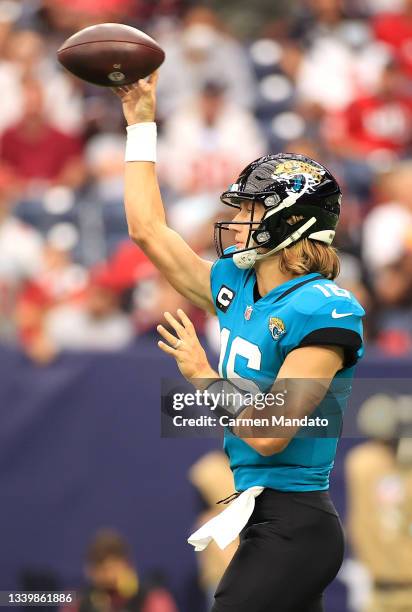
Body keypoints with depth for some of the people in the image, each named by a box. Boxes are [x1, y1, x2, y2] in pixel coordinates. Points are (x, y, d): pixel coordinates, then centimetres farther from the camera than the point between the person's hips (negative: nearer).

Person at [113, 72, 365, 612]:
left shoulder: (323, 311, -14)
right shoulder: (239, 288, 11)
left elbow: (269, 434, -20)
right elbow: (150, 232, 20)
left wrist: (202, 377, -7)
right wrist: (140, 122, 21)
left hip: (294, 524, -8)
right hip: (262, 518, 8)